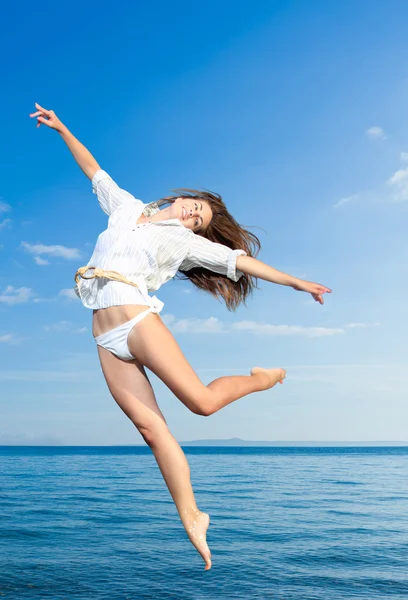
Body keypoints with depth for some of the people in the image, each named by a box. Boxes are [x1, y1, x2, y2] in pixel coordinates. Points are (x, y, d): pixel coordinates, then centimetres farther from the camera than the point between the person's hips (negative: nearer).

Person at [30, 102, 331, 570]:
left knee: (201, 401, -13)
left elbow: (239, 260, 6)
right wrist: (61, 129, 29)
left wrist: (296, 283, 3)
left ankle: (261, 379, 17)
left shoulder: (185, 242, 10)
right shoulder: (126, 208, 21)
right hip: (106, 337, 3)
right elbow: (94, 171, 28)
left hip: (136, 320, -3)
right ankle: (191, 518, 0)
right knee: (151, 426, -4)